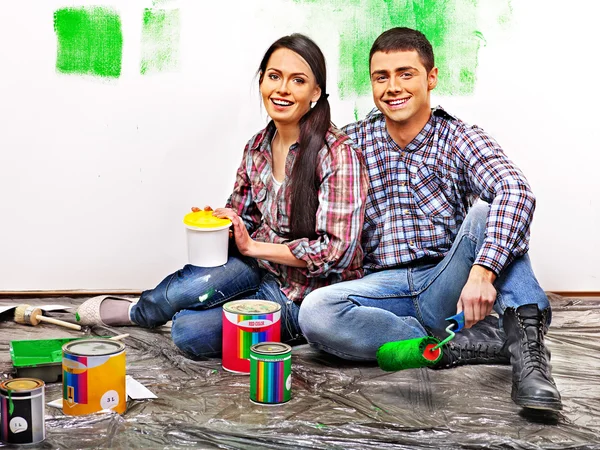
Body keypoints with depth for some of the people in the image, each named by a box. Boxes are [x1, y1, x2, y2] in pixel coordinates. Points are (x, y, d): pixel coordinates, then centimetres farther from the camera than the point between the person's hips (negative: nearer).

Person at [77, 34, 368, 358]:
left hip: (309, 295, -5)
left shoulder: (339, 154, -19)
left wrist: (253, 246, -20)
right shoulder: (257, 147, 3)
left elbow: (336, 251, -21)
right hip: (264, 265, 5)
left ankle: (136, 312, 10)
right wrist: (215, 222, -10)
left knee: (189, 331, -22)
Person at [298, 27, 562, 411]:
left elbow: (516, 192, -23)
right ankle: (472, 345, -27)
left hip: (447, 288, -1)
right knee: (315, 311, -29)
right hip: (384, 287, 2)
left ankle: (525, 340, -33)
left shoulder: (461, 139, -2)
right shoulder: (352, 143, 6)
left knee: (486, 213, -26)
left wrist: (482, 270, -39)